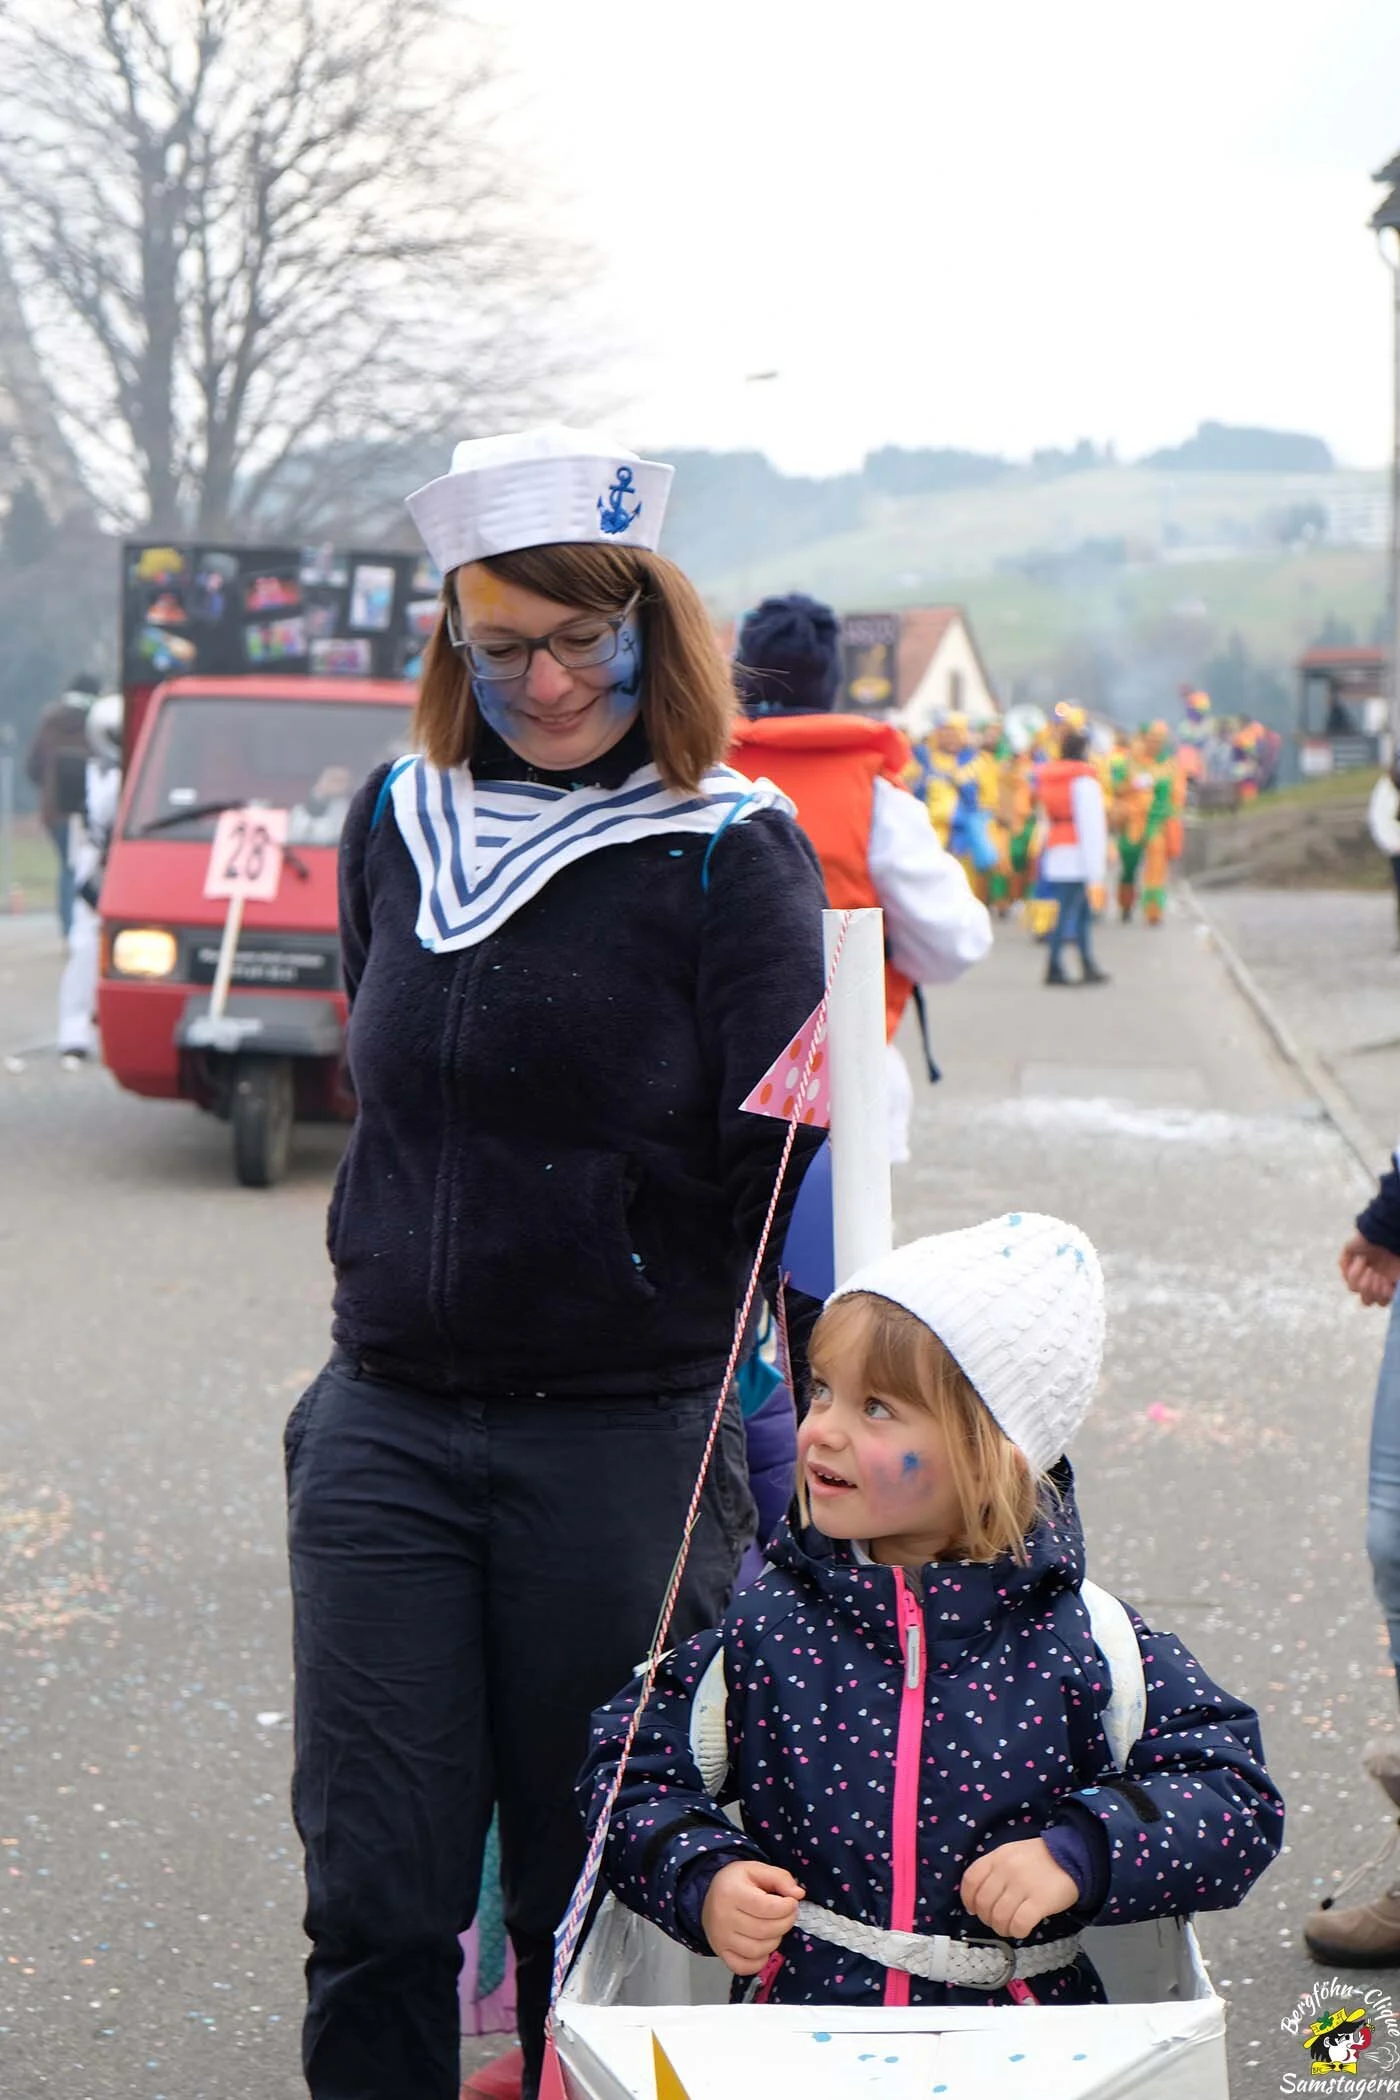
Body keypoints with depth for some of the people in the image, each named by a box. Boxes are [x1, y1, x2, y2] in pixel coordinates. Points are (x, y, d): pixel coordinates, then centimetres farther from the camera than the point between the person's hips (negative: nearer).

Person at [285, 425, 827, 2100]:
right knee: (374, 1892, 4)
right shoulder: (400, 822, 7)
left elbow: (787, 1176, -8)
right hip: (382, 1431, 4)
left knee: (584, 1900, 7)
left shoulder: (730, 857, -6)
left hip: (626, 1442, -3)